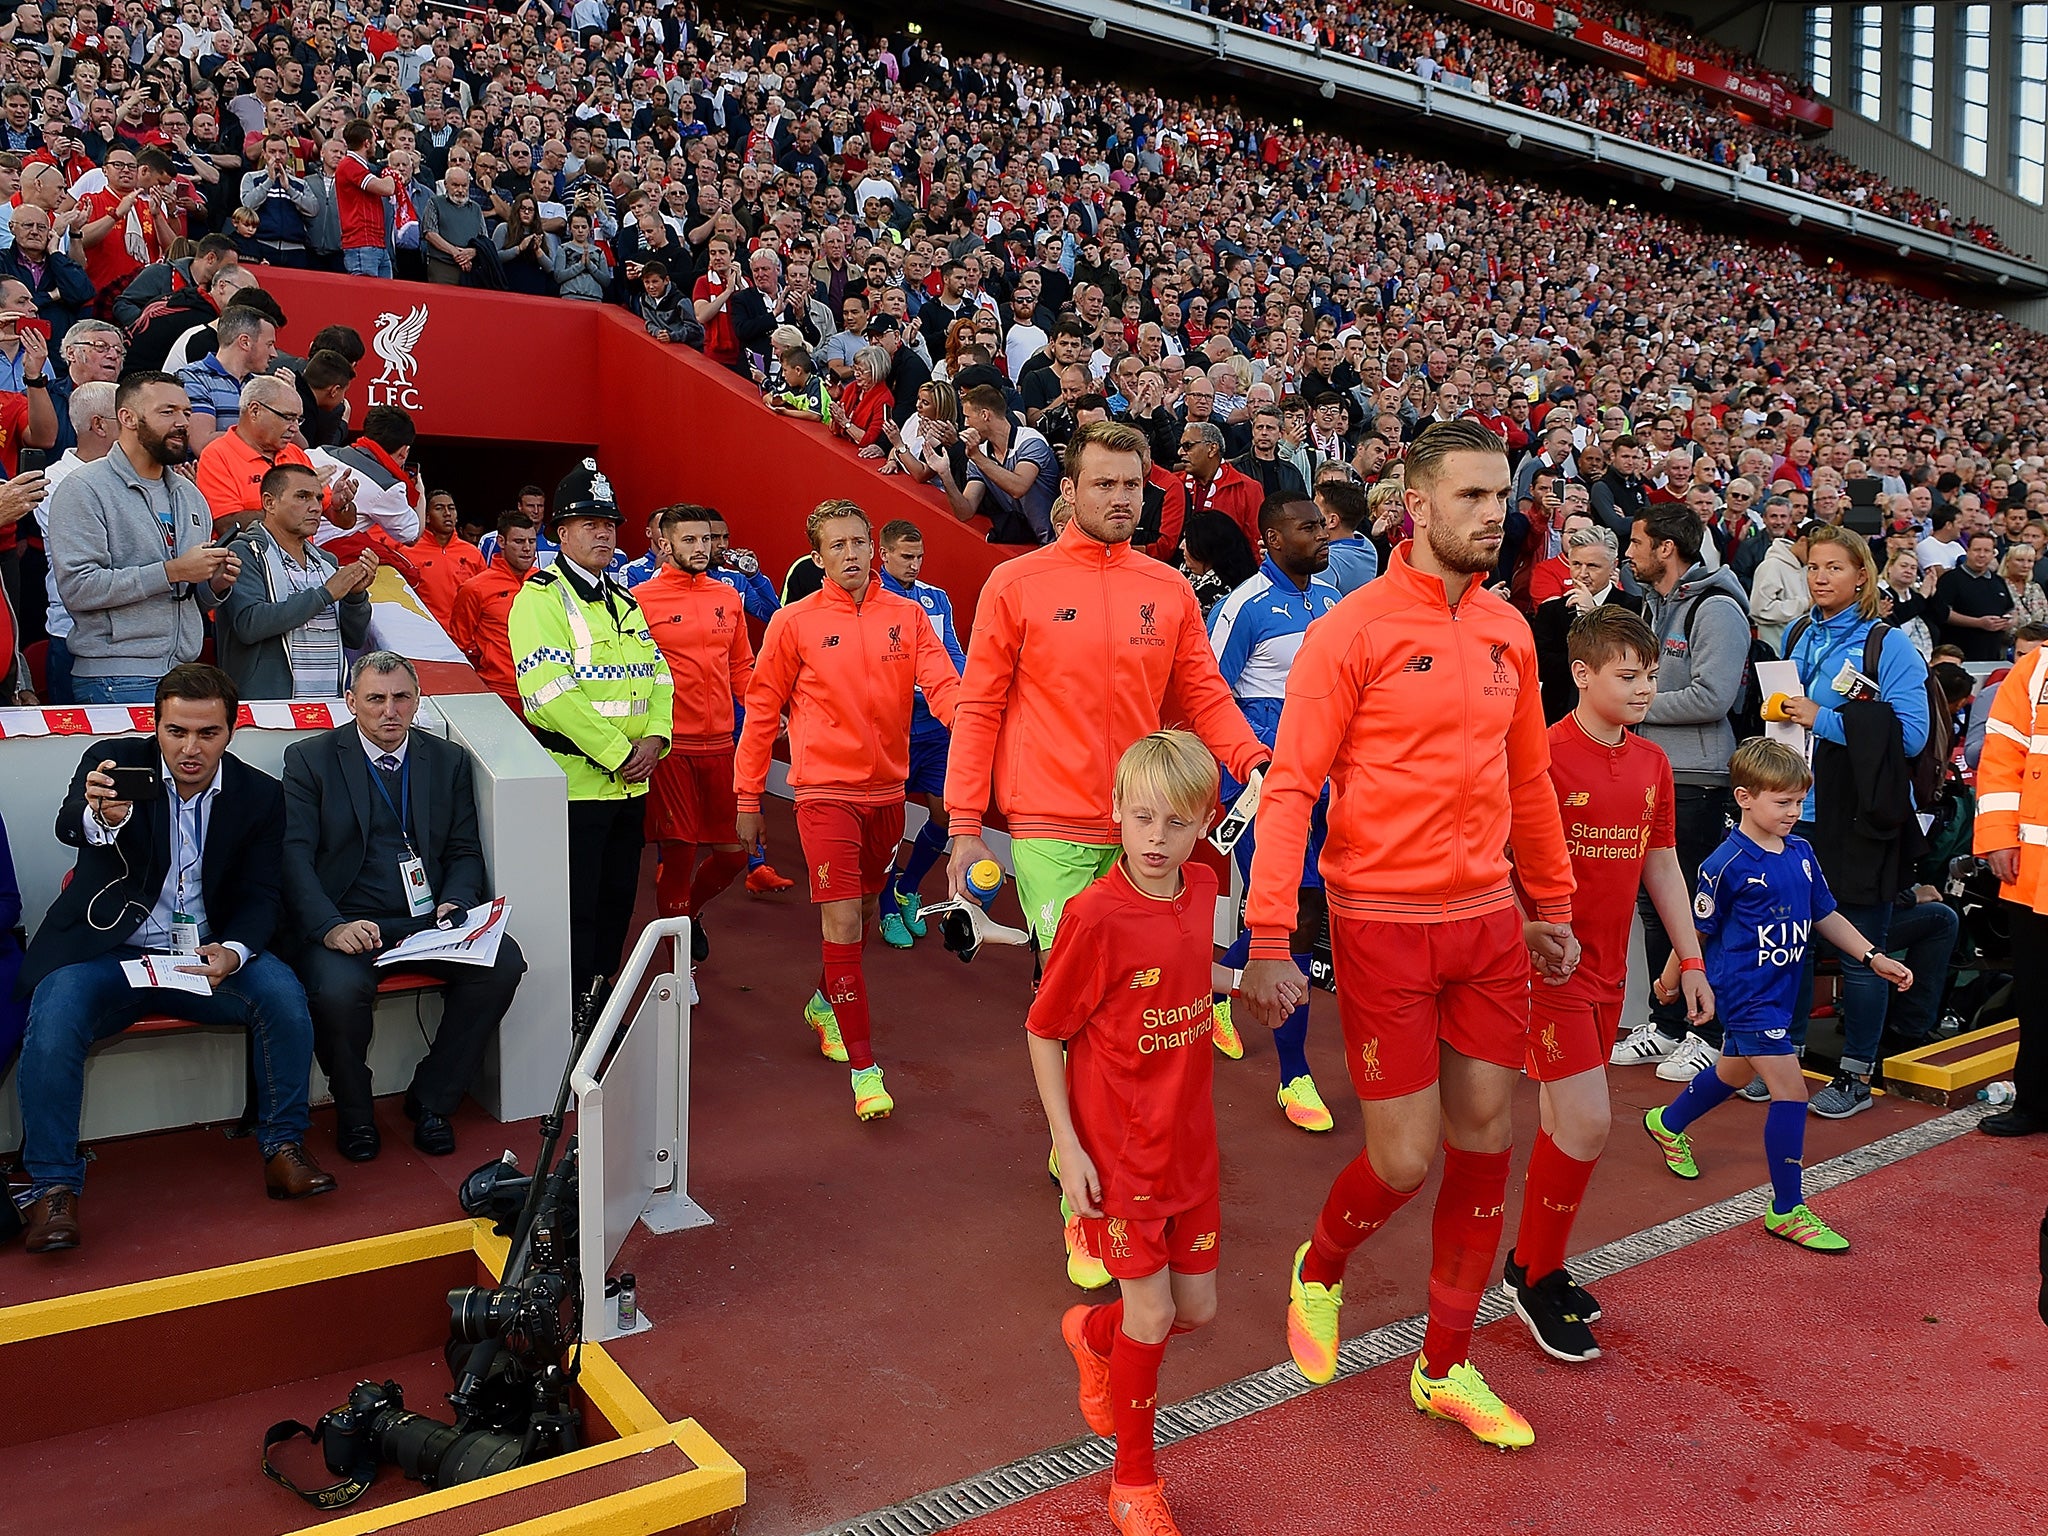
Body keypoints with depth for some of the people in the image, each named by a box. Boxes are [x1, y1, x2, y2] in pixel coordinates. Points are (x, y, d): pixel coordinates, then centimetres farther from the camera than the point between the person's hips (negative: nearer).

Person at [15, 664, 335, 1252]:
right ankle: (53, 1187, -12)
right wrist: (100, 817, -52)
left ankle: (283, 1145, -8)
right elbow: (70, 827, -26)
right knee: (53, 1023, -29)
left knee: (283, 994, -25)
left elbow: (258, 896, 1)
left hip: (206, 955, 1)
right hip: (107, 953, -1)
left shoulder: (259, 794, 1)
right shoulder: (113, 761, -5)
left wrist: (233, 951, -21)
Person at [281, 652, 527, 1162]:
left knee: (503, 963, -25)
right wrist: (331, 927, -22)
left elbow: (465, 851, 14)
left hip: (427, 921, 3)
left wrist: (455, 902, -9)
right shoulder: (310, 759, 5)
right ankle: (354, 1111, -1)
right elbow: (295, 857, -5)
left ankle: (431, 1100, -4)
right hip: (345, 923, -3)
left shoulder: (448, 760, 15)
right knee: (339, 989, -34)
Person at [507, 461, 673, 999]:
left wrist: (654, 738, -4)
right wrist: (618, 753, -18)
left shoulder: (624, 602, 16)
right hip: (574, 780, -7)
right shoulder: (539, 598, -9)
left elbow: (658, 674, 15)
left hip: (629, 784, 8)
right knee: (576, 910, -1)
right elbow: (553, 691, -19)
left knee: (617, 901, 14)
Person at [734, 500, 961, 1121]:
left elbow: (944, 686, -8)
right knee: (842, 921, -10)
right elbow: (762, 712, 1)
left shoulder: (907, 616, 2)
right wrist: (747, 799, 1)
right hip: (826, 791, -4)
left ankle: (824, 1002, 45)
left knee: (863, 912, 18)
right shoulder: (795, 623, -4)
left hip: (887, 789, 4)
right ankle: (863, 1065, -3)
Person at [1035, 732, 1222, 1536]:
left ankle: (1093, 1333, 47)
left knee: (1197, 1308, 15)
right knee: (1152, 1311, 0)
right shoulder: (1096, 915, -22)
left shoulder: (1201, 889, -3)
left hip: (1189, 1140, 6)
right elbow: (1044, 1032, -13)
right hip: (1117, 1147, -6)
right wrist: (1066, 1147, -14)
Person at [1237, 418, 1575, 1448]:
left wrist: (1551, 905, 16)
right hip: (1383, 926, -6)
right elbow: (1290, 787, -12)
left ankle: (1446, 1367, 29)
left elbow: (1528, 778, 17)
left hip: (1489, 919, 6)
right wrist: (1269, 941, -17)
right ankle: (1318, 1272, 33)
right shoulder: (1353, 629, -11)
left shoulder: (1509, 630, 8)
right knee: (1405, 1160, -1)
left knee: (1484, 1143, 11)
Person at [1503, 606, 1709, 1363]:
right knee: (1586, 1121, -9)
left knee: (1565, 1122, 14)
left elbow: (1662, 866, 15)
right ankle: (1535, 1279, 10)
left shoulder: (1652, 763, 7)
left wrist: (1691, 960, 15)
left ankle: (1534, 1264, 28)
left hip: (1607, 971, 7)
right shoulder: (1546, 756, -16)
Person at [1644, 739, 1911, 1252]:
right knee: (1791, 1091, -11)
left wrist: (1875, 957, 7)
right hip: (1744, 993, -8)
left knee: (1734, 1071, 26)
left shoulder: (1801, 853, 3)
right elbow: (1699, 929, -9)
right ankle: (1786, 1211, 1)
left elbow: (1825, 915, 13)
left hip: (1778, 991, 8)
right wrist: (1670, 979, 2)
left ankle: (1667, 1123, 52)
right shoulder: (1727, 864, -18)